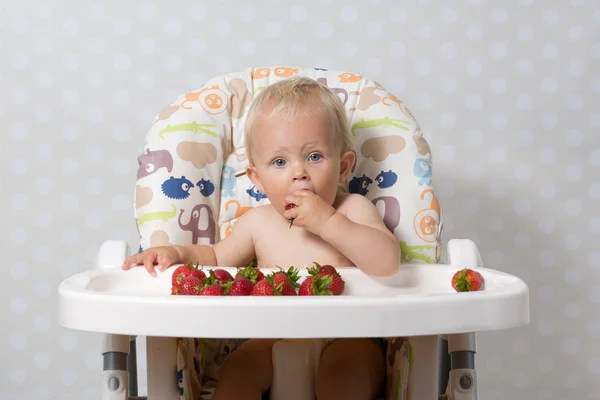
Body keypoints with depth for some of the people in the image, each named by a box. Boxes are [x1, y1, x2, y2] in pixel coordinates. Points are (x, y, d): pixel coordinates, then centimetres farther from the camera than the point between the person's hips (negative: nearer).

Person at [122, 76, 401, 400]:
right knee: (236, 370, -23)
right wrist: (178, 252, 1)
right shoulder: (258, 223, 6)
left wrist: (327, 222, -26)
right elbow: (217, 257, 22)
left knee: (340, 373, -32)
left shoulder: (353, 209, -4)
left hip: (346, 339, -3)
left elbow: (388, 263, -20)